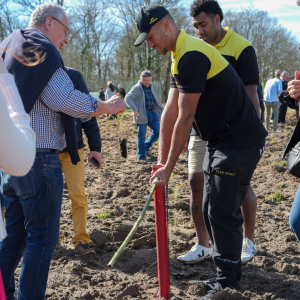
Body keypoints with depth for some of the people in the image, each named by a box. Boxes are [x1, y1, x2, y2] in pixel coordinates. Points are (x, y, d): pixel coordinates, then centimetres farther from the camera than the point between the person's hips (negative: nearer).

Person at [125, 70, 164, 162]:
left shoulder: (150, 87, 17)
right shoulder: (137, 88, -7)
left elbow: (155, 100, 29)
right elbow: (127, 98, -19)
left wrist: (162, 110, 29)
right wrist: (134, 109, -31)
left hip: (152, 113, 7)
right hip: (142, 115, -7)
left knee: (157, 131, 7)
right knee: (142, 136, -2)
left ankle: (146, 147, 27)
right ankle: (141, 157, 7)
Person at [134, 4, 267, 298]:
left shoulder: (191, 56, -21)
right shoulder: (180, 57, 12)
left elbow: (185, 118, -21)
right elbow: (170, 111, 9)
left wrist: (169, 168, -15)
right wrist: (161, 160, 7)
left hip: (240, 142, -10)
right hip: (219, 141, 10)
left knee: (223, 212, -7)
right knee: (211, 210, 14)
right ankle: (224, 272, 26)